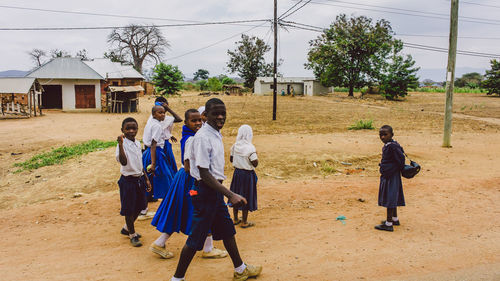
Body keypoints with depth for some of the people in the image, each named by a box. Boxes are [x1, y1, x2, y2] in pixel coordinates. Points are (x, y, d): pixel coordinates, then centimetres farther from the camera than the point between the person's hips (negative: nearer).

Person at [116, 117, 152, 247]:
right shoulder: (123, 144, -16)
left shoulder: (137, 143, 7)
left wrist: (146, 179, 18)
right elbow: (123, 162, -32)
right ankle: (132, 235, 23)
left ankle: (126, 228, 39)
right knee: (129, 209, 5)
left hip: (139, 179, 8)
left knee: (139, 207, 18)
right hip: (128, 180, -7)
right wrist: (120, 144, -41)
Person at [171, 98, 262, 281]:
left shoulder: (217, 134, 8)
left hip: (216, 190, 10)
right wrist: (231, 195, -26)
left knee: (227, 230, 21)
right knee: (196, 237, 0)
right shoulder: (203, 137, -20)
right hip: (205, 191, -10)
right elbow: (204, 174, -24)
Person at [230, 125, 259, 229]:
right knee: (246, 197, 6)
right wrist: (255, 155, -2)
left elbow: (231, 159, 8)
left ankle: (235, 219, 30)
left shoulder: (235, 146, -2)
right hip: (247, 174, -6)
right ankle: (244, 222, 15)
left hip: (237, 172, 6)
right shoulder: (250, 148, -20)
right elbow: (255, 163, -19)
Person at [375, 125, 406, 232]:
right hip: (386, 175, 10)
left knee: (390, 199, -4)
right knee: (392, 198, 19)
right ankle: (395, 219, 33)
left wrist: (397, 169, -11)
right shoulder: (386, 146, 8)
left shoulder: (393, 146, -20)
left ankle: (389, 224, 3)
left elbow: (401, 159, -22)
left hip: (392, 176, -10)